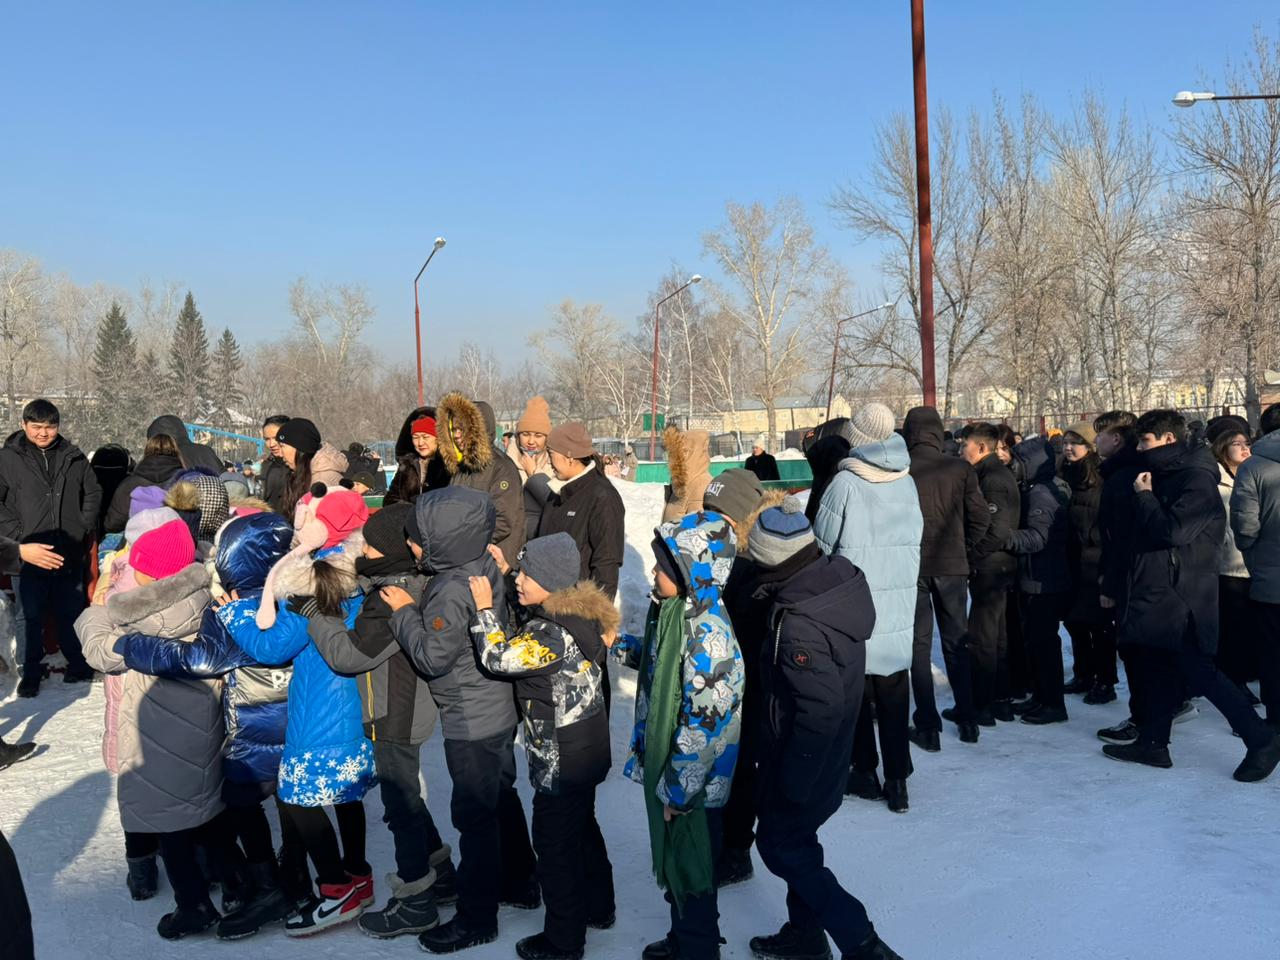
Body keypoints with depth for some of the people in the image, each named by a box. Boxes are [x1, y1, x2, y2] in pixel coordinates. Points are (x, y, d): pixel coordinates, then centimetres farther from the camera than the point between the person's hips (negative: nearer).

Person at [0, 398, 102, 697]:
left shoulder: (73, 457, 6)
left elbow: (93, 493, 17)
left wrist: (85, 526, 7)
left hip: (70, 553, 2)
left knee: (71, 613, 13)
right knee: (29, 616, 6)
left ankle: (78, 664, 26)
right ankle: (31, 672, 19)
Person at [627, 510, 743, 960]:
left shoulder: (707, 635, -29)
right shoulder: (672, 610, 0)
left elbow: (704, 723, -27)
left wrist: (677, 788, -19)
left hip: (692, 780, -9)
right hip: (662, 764, 9)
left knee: (690, 868, 11)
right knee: (671, 860, 26)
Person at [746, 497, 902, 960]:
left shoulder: (798, 626, -33)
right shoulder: (842, 578, -8)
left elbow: (821, 708, -29)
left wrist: (792, 784, -20)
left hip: (803, 760, -8)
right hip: (831, 754, 9)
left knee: (781, 847, 9)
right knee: (797, 839, 24)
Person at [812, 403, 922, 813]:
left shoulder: (845, 482, -13)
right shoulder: (908, 483, 1)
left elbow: (822, 544, -5)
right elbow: (915, 539, 10)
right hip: (900, 605, 4)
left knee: (856, 690, 10)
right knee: (894, 693, 10)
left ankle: (865, 771, 17)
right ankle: (897, 779, 11)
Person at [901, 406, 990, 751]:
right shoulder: (959, 469, -4)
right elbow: (980, 518, -4)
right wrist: (961, 548, 11)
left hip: (912, 567, -2)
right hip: (952, 567, 2)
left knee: (919, 646, 7)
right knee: (956, 642, 16)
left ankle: (928, 728, 7)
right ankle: (967, 721, 22)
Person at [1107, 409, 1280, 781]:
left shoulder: (1197, 478, -13)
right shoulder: (1164, 475, 15)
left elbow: (1172, 530, -24)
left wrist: (1144, 496, -13)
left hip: (1182, 595, -9)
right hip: (1158, 591, 9)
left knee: (1196, 670, -5)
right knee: (1157, 669, 12)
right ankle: (1153, 743, 20)